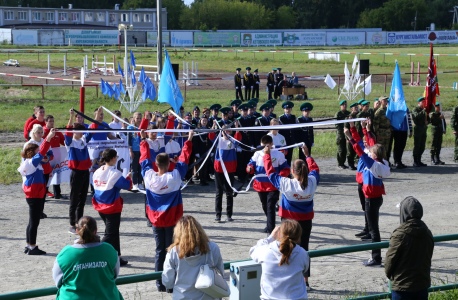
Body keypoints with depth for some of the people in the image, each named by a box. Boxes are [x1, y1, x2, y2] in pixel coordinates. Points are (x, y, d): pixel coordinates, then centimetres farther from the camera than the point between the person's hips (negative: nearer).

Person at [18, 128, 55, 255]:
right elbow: (42, 152, -27)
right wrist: (49, 138, -31)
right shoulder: (32, 162, -19)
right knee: (34, 222, -3)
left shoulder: (28, 162, 10)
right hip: (35, 196, -10)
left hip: (33, 196, 10)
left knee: (33, 222, 17)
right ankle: (32, 248, 2)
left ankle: (29, 246, 25)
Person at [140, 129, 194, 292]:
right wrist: (189, 140, 4)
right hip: (172, 220, -3)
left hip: (156, 220, 3)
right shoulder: (175, 176, -17)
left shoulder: (149, 176, -11)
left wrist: (143, 140, 17)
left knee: (159, 251, 10)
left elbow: (145, 159, 5)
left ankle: (160, 284, 12)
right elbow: (183, 159, -7)